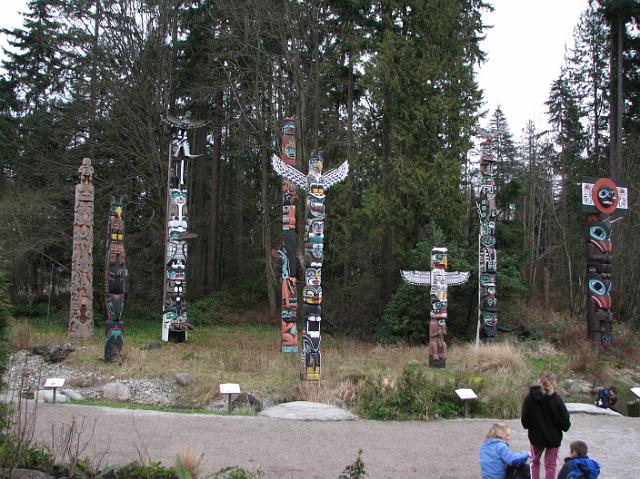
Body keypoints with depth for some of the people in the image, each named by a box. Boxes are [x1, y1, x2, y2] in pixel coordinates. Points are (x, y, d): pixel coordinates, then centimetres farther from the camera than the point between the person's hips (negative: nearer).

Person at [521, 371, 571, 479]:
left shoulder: (530, 397, -13)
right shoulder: (556, 399, -20)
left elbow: (524, 419, -8)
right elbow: (564, 419, -15)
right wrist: (566, 426, 6)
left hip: (536, 435, 2)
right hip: (553, 437, -2)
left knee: (535, 462, 24)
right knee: (550, 465, 11)